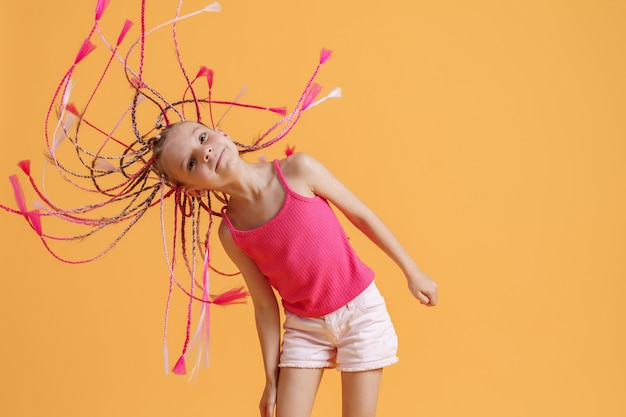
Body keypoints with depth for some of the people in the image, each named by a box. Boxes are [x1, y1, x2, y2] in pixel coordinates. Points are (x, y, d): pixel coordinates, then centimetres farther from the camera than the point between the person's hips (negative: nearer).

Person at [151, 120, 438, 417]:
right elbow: (265, 305, -2)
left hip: (360, 310, -1)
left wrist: (412, 271, 1)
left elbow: (361, 215, -5)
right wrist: (271, 377, 3)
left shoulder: (298, 169, -16)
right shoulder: (230, 234, -10)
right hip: (304, 326, 2)